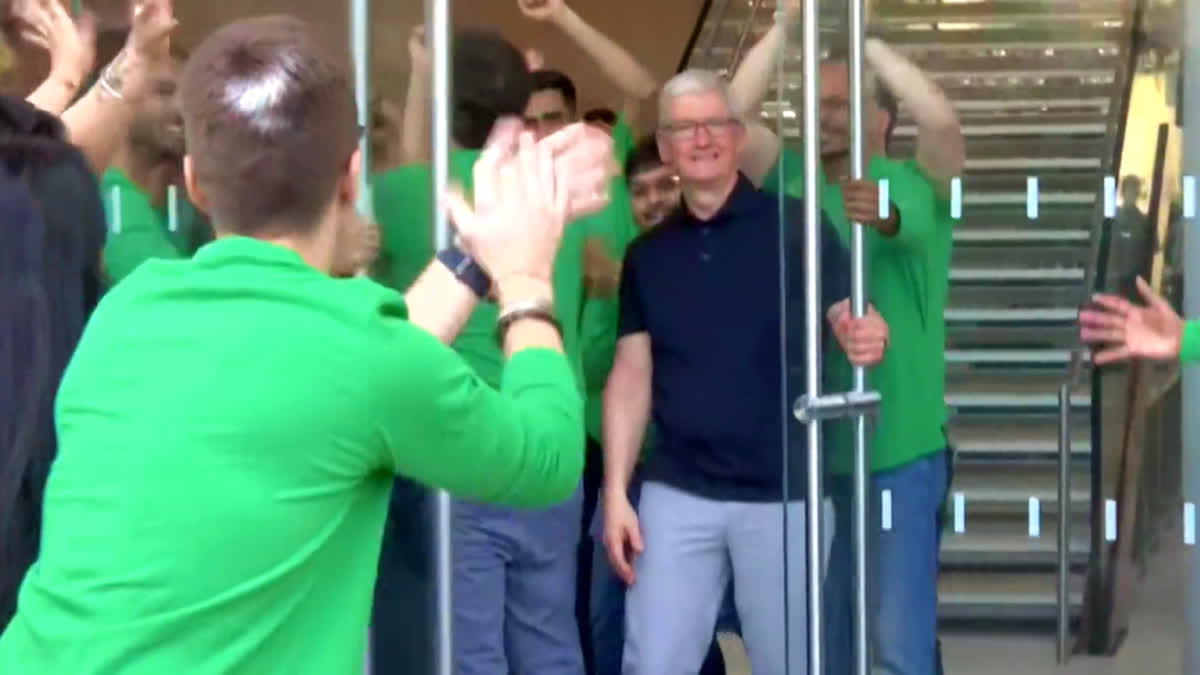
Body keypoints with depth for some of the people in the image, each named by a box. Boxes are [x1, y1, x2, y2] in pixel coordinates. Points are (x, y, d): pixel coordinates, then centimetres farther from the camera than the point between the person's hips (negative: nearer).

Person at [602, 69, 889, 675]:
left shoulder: (794, 225, -2)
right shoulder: (648, 253, 9)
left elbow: (854, 320, -7)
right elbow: (632, 375, 9)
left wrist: (869, 338, -32)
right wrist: (616, 491, 3)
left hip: (783, 492, -3)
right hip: (676, 492, 3)